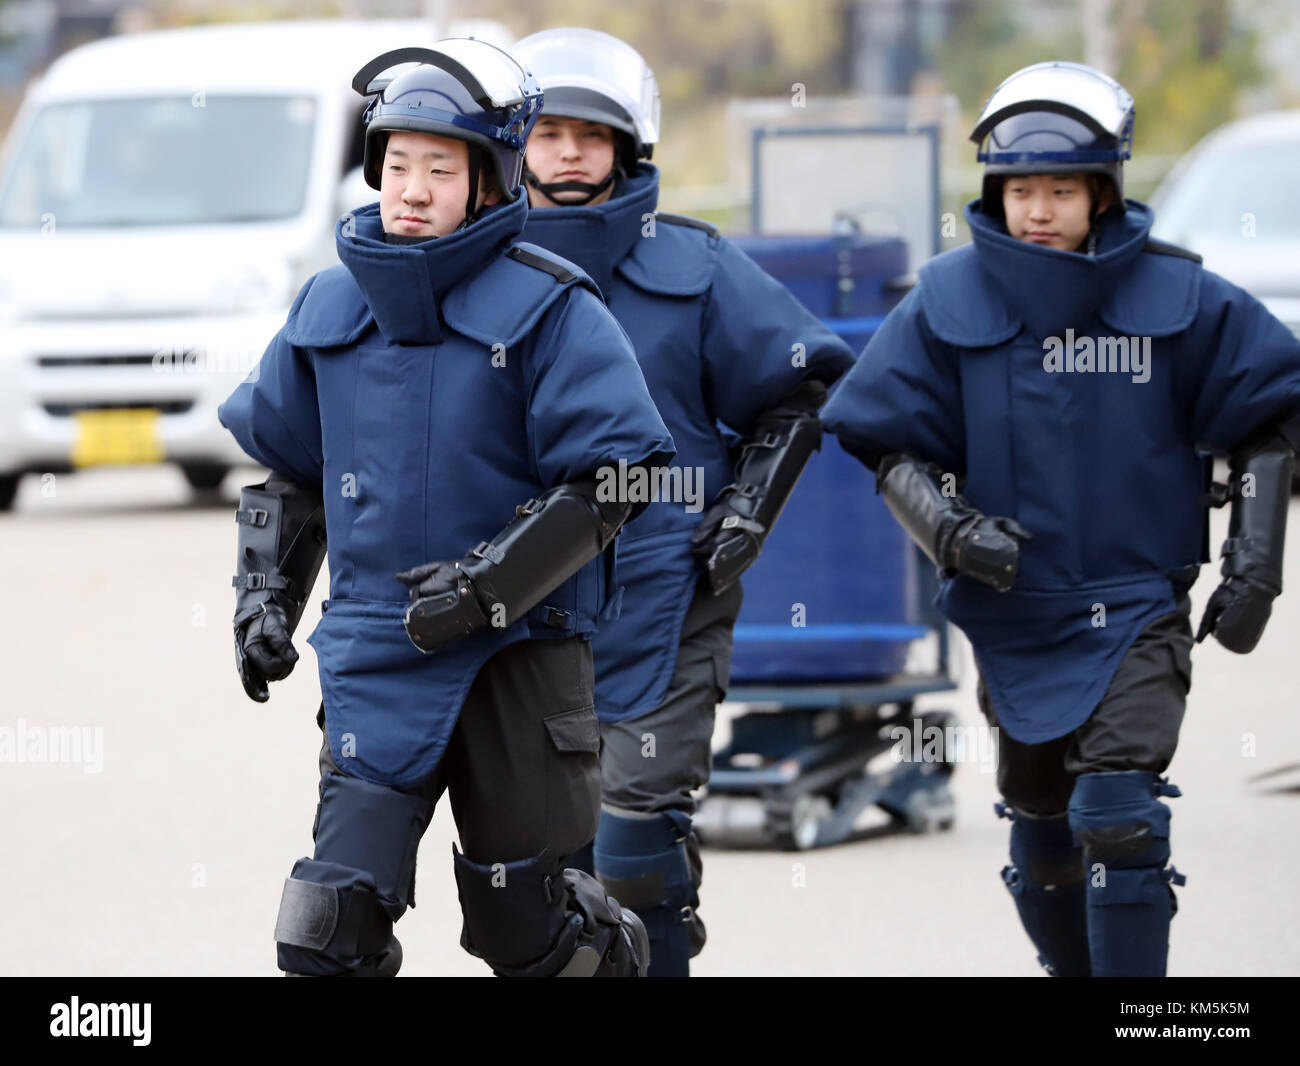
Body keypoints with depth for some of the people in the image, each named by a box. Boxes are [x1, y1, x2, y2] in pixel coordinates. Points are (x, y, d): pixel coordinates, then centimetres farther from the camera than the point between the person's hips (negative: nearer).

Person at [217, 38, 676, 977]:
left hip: (519, 655, -3)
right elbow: (283, 457, 22)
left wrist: (487, 584, -19)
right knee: (330, 929, -9)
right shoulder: (331, 308, 8)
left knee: (522, 920, 9)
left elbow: (611, 477, -12)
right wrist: (266, 597, 11)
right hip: (376, 659, 3)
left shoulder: (547, 310, -8)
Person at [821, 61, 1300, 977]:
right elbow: (887, 446, 1)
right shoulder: (950, 301, -5)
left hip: (1137, 608, -2)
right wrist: (947, 527, -17)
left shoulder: (1177, 298, -6)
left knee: (1117, 818, -19)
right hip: (1014, 613, 3)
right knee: (1042, 836, 14)